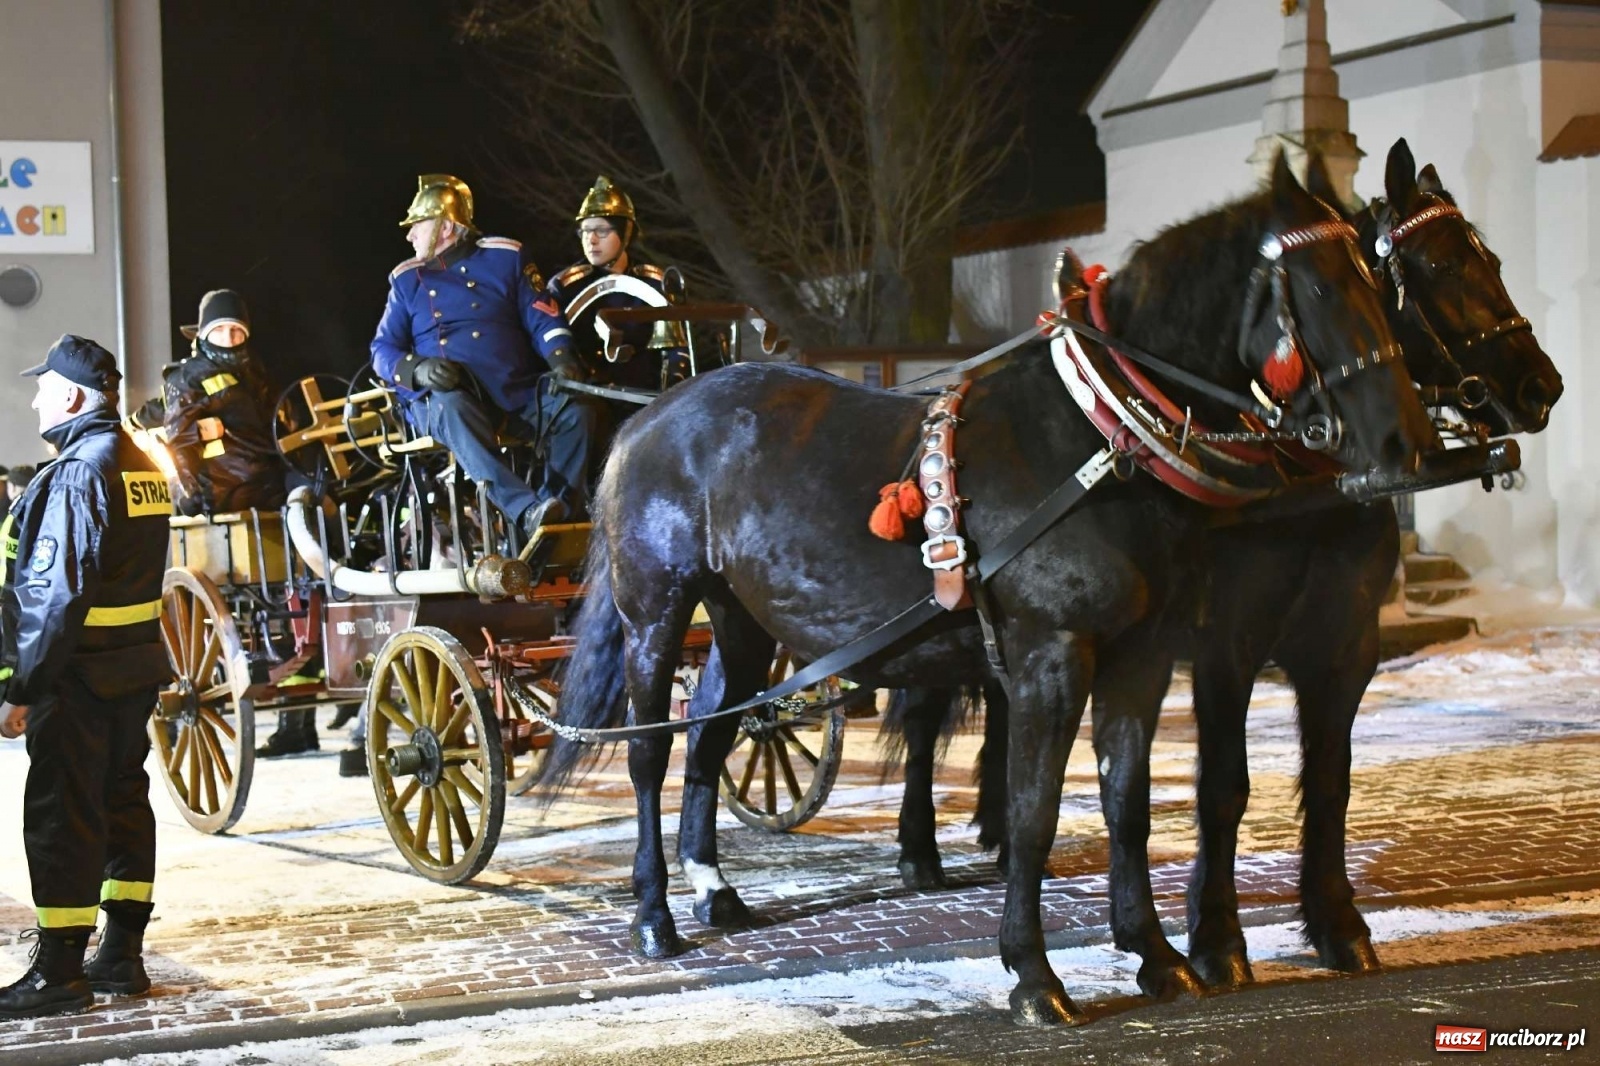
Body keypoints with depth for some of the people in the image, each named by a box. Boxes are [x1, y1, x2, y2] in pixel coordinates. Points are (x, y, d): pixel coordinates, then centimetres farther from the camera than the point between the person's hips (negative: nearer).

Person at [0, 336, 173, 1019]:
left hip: (79, 677, -9)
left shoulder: (76, 474, -17)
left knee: (61, 817, -3)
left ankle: (58, 975, 1)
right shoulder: (140, 466, 11)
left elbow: (55, 594, -21)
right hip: (138, 669, 9)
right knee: (123, 803, 14)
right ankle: (122, 957, 21)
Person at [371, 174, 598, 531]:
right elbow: (383, 350, 11)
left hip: (517, 393, 1)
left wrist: (562, 358, -16)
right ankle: (527, 509, -48)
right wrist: (418, 369, -13)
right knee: (452, 410, -36)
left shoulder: (506, 257, 13)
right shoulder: (407, 280, 16)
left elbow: (543, 317, 6)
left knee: (574, 404, -26)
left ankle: (561, 507, -32)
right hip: (443, 397, -1)